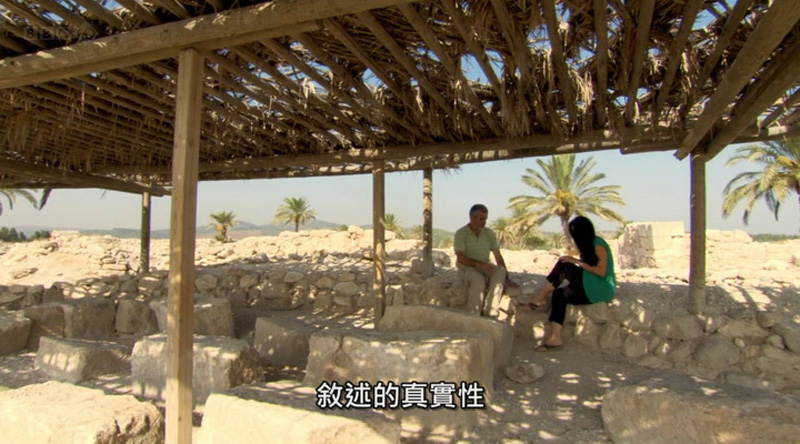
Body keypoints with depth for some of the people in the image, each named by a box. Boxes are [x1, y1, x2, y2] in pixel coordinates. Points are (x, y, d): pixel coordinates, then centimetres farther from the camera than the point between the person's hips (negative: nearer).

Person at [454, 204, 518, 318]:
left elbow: (498, 257, 3)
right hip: (467, 268, -4)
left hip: (485, 269, 4)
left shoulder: (490, 233, 6)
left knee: (500, 271, -28)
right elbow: (460, 258, -15)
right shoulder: (461, 233, -8)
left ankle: (490, 313, -29)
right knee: (478, 279, -37)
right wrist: (478, 264, -29)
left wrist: (507, 278, -5)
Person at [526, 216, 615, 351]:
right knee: (560, 294, -14)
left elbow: (601, 272, -20)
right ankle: (555, 337, -20)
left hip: (602, 289, -8)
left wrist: (577, 262, -18)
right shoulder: (588, 245, 16)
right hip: (589, 288, 8)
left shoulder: (598, 244, -10)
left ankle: (540, 297, -13)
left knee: (564, 266, -21)